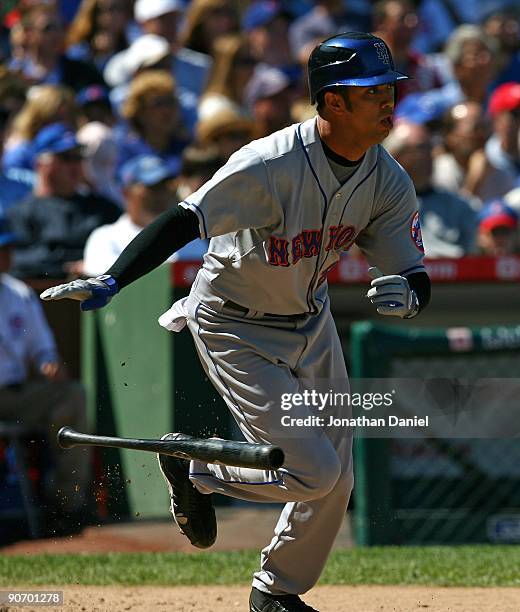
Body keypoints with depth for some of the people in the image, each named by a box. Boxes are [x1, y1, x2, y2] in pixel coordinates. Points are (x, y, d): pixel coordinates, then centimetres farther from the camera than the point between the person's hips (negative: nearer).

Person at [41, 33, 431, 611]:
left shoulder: (389, 181, -10)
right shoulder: (272, 164, -31)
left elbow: (414, 272, -6)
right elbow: (184, 220, -35)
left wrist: (407, 292, -32)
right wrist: (111, 282, -47)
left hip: (311, 321, 7)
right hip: (236, 330, -7)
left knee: (336, 480, 10)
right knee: (314, 470, -15)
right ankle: (193, 467, 12)